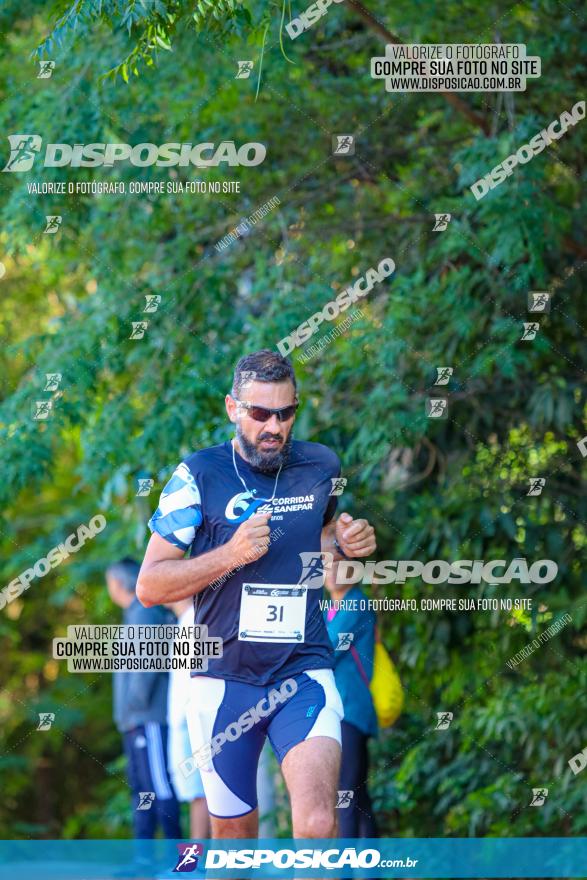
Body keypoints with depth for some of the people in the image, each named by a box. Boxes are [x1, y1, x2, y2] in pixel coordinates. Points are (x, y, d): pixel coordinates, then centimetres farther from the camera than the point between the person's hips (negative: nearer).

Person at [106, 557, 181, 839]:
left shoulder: (144, 613, -8)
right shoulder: (134, 614, 21)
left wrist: (137, 702, -15)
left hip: (149, 720, -10)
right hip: (136, 722, 10)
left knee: (159, 787, -12)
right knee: (141, 789, 8)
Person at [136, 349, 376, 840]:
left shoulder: (322, 466, 4)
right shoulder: (200, 476, -5)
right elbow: (149, 586, -7)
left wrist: (346, 542, 3)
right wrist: (230, 554, -21)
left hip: (304, 674, 0)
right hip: (224, 675, 0)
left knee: (317, 826, -22)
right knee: (234, 831, 13)